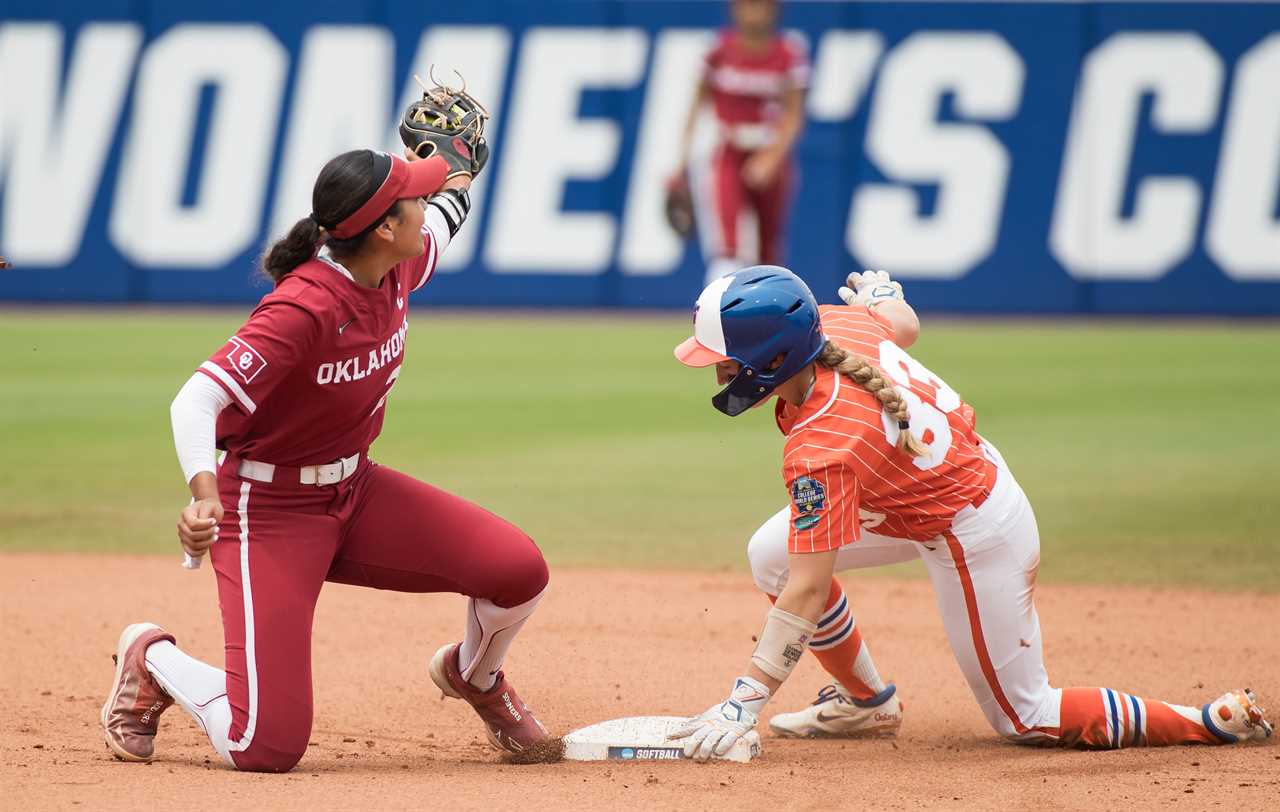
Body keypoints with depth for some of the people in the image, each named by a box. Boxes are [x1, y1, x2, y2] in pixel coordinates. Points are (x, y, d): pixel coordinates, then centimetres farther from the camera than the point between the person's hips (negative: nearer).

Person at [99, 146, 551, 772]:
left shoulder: (395, 271, -5)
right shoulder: (305, 309, -29)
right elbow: (195, 402, -38)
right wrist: (204, 493, -52)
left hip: (355, 491, 8)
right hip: (269, 510, -7)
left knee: (518, 570, -12)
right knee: (266, 750, -18)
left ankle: (474, 675, 24)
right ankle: (152, 660, 14)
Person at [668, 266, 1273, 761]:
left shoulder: (820, 451, -35)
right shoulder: (833, 326, -15)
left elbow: (807, 592, -33)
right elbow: (904, 324, 9)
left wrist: (743, 703, -32)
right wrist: (879, 291, 34)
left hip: (977, 538, -9)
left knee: (1026, 719, 5)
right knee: (772, 555, 5)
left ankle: (1216, 722, 8)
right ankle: (866, 701, 22)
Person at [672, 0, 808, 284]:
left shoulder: (790, 53, -5)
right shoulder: (720, 50, -5)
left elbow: (794, 114, -8)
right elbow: (698, 105, 3)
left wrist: (772, 157, -22)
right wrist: (683, 162, 0)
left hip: (772, 158, 1)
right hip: (730, 157, -1)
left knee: (769, 250, 11)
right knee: (728, 244, -19)